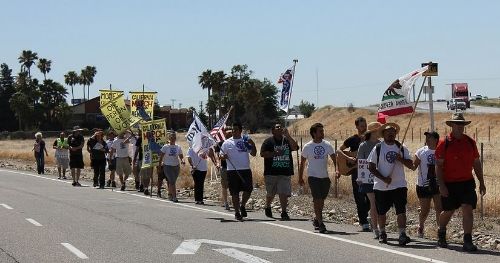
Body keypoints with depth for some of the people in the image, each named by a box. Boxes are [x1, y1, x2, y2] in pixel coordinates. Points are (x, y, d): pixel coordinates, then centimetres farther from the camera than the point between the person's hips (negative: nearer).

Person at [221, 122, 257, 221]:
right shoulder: (227, 143, 4)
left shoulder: (246, 141, 9)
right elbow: (222, 156, 5)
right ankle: (237, 212, 11)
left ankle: (242, 206, 23)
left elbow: (253, 154, 7)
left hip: (246, 170, 2)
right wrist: (224, 157, -18)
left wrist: (253, 144, -9)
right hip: (232, 171, -1)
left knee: (248, 189, -3)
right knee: (235, 193, 1)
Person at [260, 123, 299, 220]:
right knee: (271, 193, 10)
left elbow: (295, 147, -7)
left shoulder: (287, 140, 10)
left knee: (284, 193, -7)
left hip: (285, 172, 1)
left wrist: (287, 135, -11)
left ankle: (284, 212, -4)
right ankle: (267, 208, 35)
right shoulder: (268, 141, 1)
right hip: (271, 172, -1)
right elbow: (262, 153, -6)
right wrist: (274, 153, -17)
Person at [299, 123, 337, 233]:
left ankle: (316, 219, 31)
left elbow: (334, 158, 2)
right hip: (313, 177, -3)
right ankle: (320, 223, -10)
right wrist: (300, 177, 7)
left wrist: (336, 169, -16)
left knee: (321, 200, 12)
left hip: (325, 177, 3)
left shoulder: (327, 145, 2)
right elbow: (302, 163, 6)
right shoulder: (307, 147, -4)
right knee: (317, 199, -11)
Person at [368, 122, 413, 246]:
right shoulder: (377, 148, 1)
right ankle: (382, 233, 28)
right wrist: (383, 178, -13)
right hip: (381, 186, 0)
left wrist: (401, 159, -14)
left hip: (399, 185, 0)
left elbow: (410, 165, 5)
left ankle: (402, 235, -12)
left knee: (401, 210, -11)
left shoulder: (402, 148, 6)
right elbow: (372, 167, -2)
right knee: (381, 211, 9)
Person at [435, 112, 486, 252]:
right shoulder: (444, 143, -6)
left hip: (467, 183, 2)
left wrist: (481, 182, 12)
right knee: (448, 211, 10)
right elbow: (438, 166, -7)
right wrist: (441, 185, -13)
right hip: (449, 184, -2)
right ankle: (441, 235, 37)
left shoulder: (470, 142, 6)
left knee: (467, 209, -11)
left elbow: (476, 163, 13)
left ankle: (467, 241, -9)